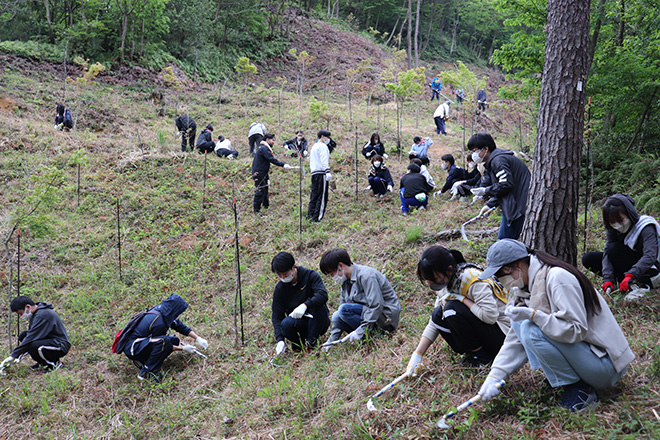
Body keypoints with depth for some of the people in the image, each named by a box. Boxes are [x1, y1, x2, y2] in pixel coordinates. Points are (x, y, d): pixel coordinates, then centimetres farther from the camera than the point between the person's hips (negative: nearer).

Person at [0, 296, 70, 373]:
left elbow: (31, 338, -25)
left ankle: (55, 363, -6)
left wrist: (13, 356, -19)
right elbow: (29, 336, 13)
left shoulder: (43, 315, -23)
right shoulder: (35, 313, 8)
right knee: (23, 335, 3)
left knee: (34, 346, -32)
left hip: (61, 346, -10)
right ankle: (44, 363, 9)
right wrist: (19, 356, 3)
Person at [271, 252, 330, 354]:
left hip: (319, 321, -1)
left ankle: (311, 341, -19)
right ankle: (299, 342, 0)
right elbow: (277, 317, -6)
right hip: (299, 324, 2)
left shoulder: (310, 275, -12)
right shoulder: (279, 289, -4)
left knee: (317, 304, -31)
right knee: (286, 324, -31)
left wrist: (305, 305, -44)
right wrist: (280, 340, -21)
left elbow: (323, 295, -29)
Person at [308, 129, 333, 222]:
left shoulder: (314, 146, 25)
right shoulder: (322, 146, -4)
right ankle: (317, 218, -12)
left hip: (314, 173, 9)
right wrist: (328, 172, -25)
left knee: (314, 195, 12)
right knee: (322, 196, -9)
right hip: (321, 173, -9)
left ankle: (310, 215, 12)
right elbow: (324, 161, -17)